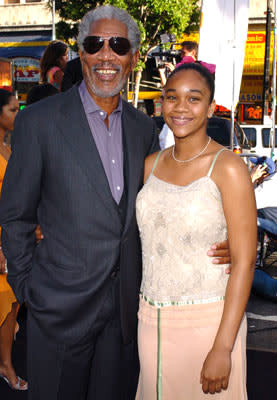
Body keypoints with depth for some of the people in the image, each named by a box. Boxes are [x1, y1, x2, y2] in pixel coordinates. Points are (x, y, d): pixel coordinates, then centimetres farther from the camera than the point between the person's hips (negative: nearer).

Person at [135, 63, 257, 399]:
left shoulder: (228, 167, -12)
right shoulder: (151, 164, 5)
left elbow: (244, 261, -15)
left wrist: (222, 348, -18)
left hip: (208, 321, -5)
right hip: (152, 319, 5)